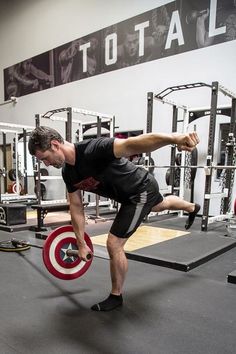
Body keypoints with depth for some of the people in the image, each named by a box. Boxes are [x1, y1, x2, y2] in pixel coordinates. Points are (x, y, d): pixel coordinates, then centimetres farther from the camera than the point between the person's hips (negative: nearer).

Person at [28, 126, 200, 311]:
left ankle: (116, 296, 17)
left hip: (143, 188, -9)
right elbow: (76, 208, -1)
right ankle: (192, 207, 73)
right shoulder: (68, 172, -8)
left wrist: (174, 138, -66)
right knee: (161, 206, 38)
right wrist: (81, 244, 4)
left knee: (114, 244, -8)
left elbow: (132, 144, -50)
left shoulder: (93, 149, -36)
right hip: (128, 192, 9)